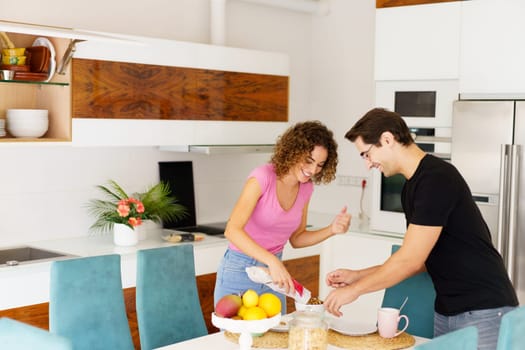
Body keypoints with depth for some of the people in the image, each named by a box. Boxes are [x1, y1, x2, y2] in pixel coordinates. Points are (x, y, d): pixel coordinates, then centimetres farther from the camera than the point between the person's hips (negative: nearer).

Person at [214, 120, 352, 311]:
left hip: (273, 273, 6)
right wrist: (272, 260, -39)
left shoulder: (306, 188, 0)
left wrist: (332, 229, -7)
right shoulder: (263, 177, -20)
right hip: (239, 272, -6)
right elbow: (232, 230, -29)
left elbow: (296, 238, 10)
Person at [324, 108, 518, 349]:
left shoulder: (437, 179, -19)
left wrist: (355, 290, -11)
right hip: (446, 311, 9)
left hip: (483, 311, -8)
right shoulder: (412, 187, 10)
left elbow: (410, 260, -21)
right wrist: (356, 276, 8)